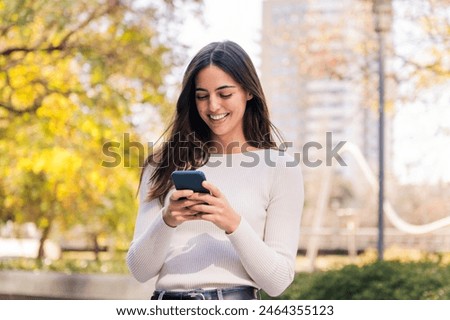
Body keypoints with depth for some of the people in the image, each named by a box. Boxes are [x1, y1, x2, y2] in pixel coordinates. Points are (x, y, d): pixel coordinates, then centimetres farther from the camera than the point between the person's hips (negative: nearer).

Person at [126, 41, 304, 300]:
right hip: (167, 301, 2)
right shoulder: (164, 164, 12)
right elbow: (140, 270, 8)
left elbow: (278, 281, 1)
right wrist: (167, 220, -9)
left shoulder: (280, 167, 6)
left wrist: (233, 224, -12)